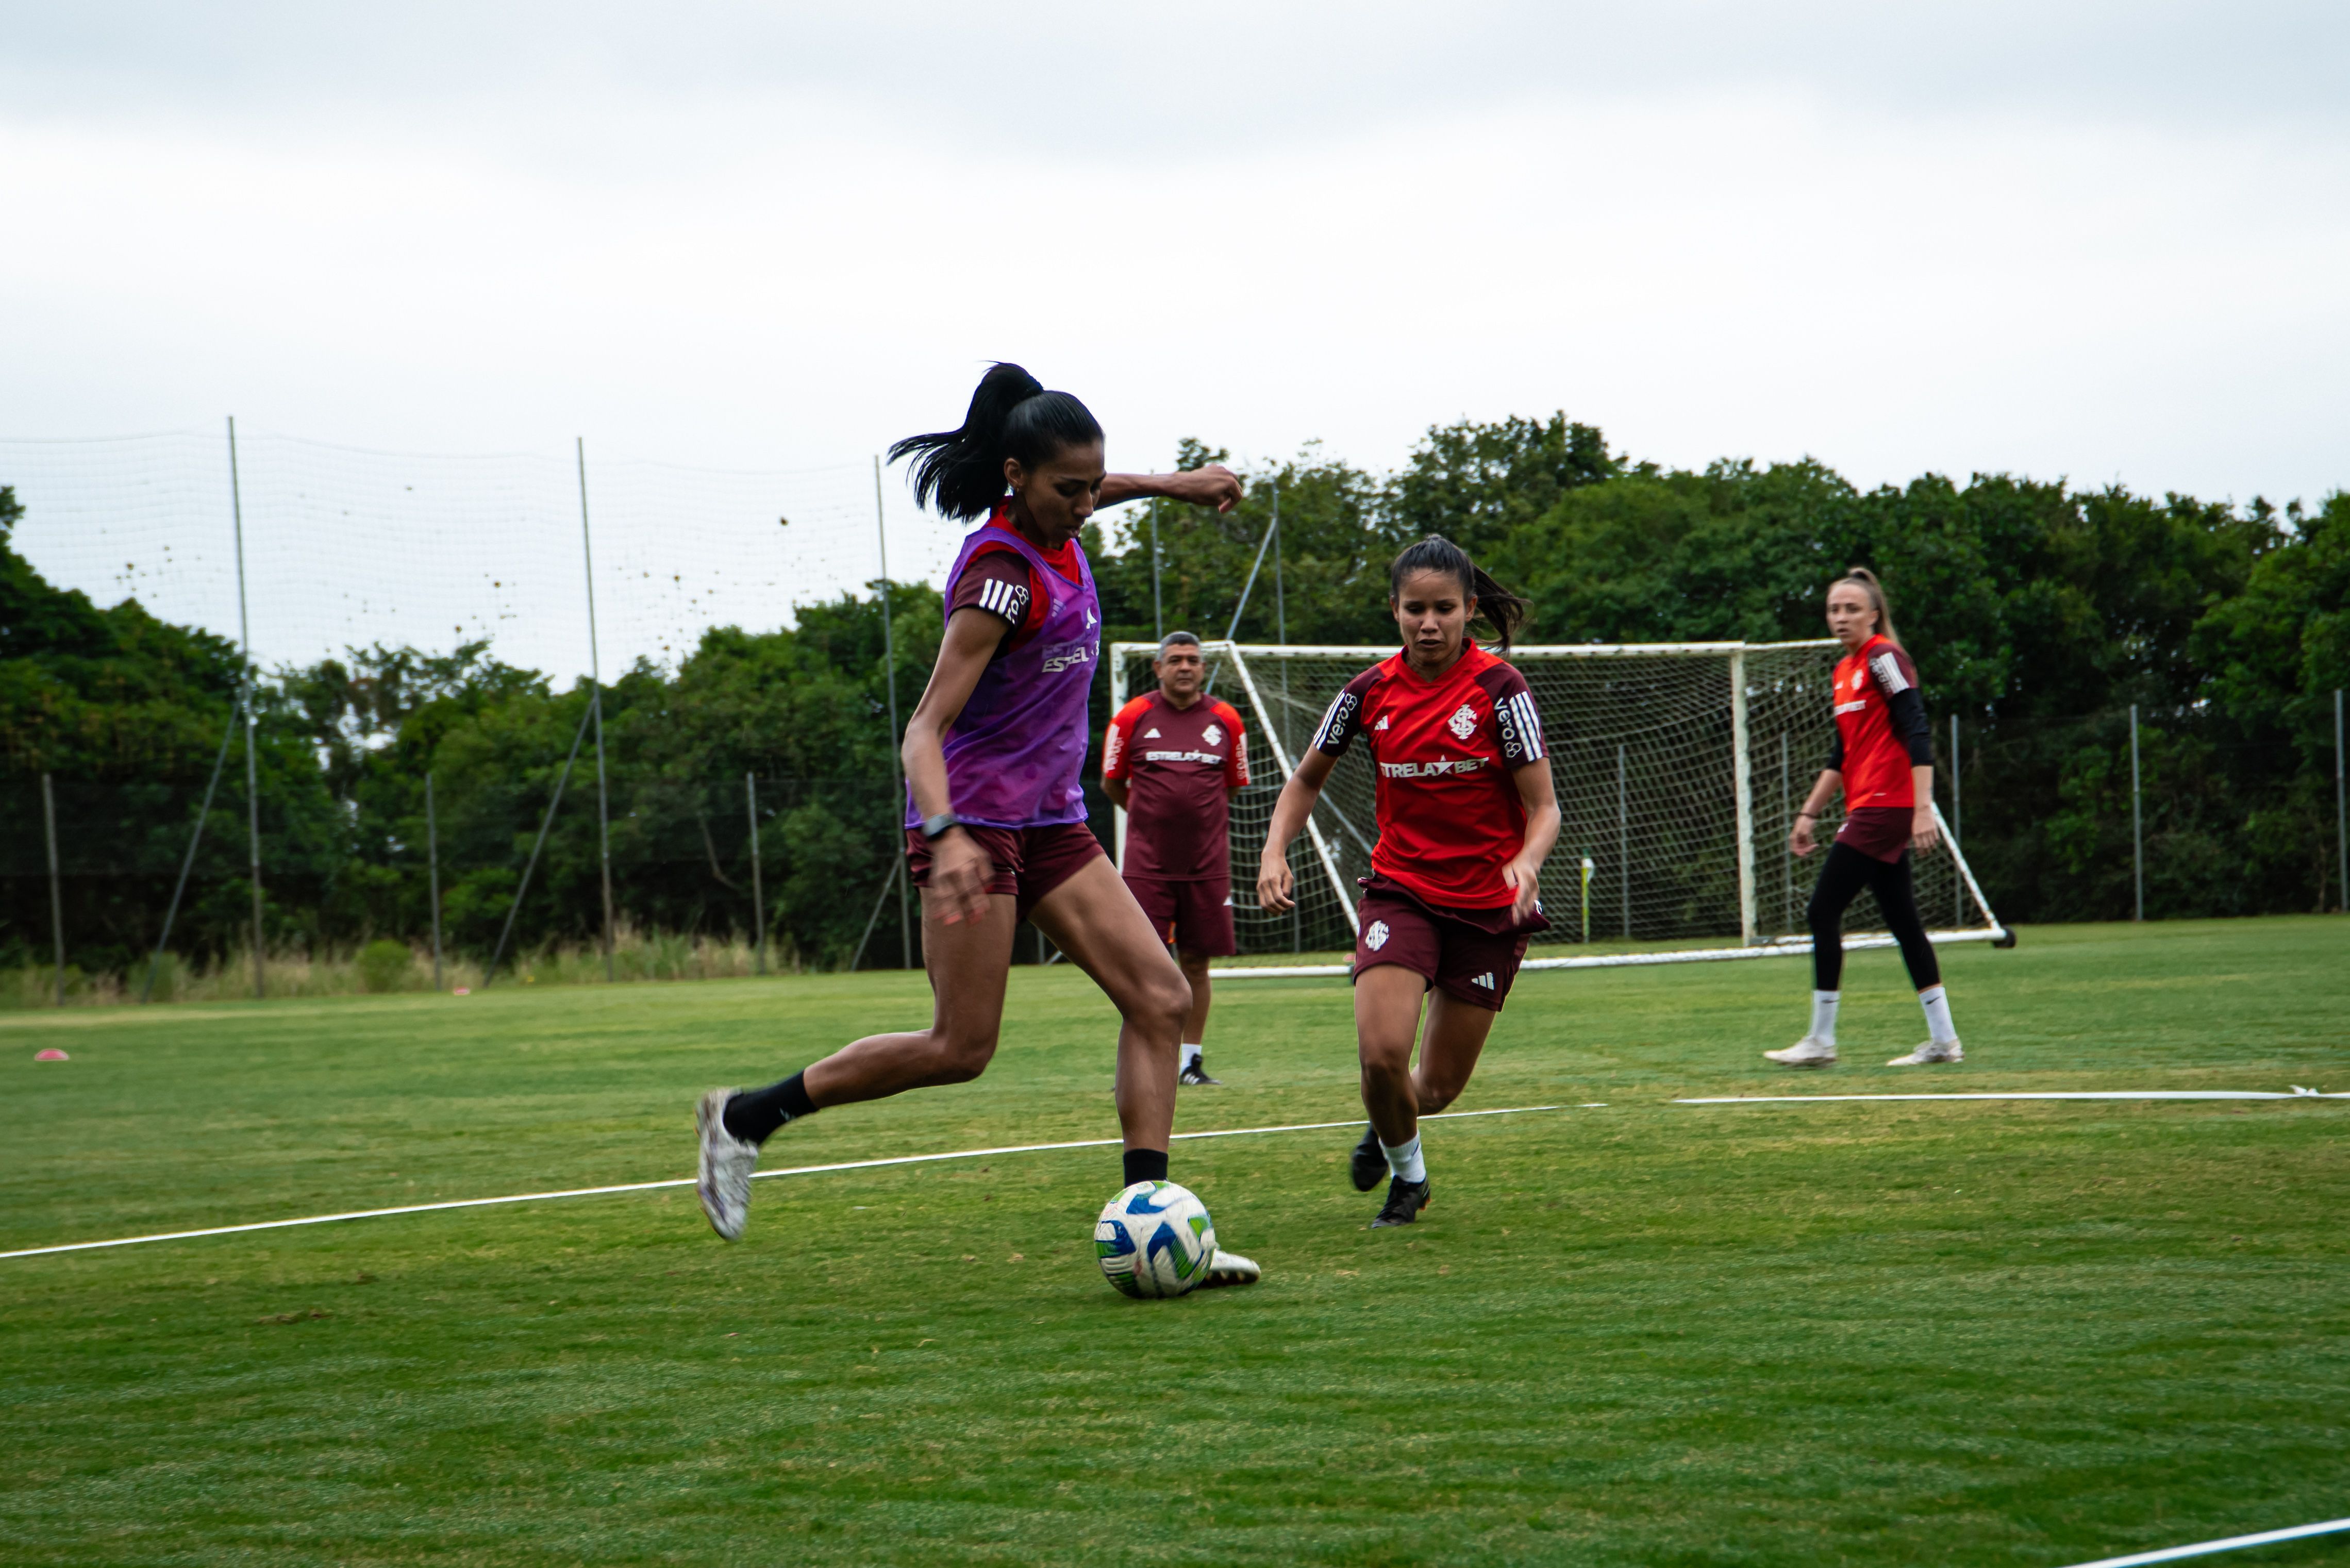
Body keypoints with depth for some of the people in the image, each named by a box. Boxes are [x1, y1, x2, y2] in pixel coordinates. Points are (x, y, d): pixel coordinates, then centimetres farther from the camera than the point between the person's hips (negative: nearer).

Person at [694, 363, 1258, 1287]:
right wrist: (946, 836, -42)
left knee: (1161, 1000, -3)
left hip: (1048, 821, 9)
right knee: (961, 1048, -7)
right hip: (975, 819, -9)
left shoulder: (1050, 529, 3)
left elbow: (1078, 493, 33)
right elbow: (926, 728, -27)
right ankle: (745, 1117, 7)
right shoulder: (1003, 576, -22)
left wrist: (1172, 485, 33)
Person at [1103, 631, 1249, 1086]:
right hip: (1148, 862, -2)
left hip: (1207, 862, 2)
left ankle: (1192, 1061, 13)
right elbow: (1111, 784, 11)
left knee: (1196, 962, 5)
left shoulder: (1226, 721, 5)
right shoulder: (1132, 718, 0)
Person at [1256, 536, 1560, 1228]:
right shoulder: (1371, 691, -3)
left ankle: (1391, 1126, 44)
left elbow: (1544, 809, -12)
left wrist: (1526, 862, -34)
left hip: (1490, 903, -1)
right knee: (1382, 1053, -21)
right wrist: (1275, 852, -5)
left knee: (1439, 1086, 5)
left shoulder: (1499, 687, -12)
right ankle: (1406, 1173, 11)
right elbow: (1306, 781, 12)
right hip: (1401, 891, 1)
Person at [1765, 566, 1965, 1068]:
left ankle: (1820, 1041, -4)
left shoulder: (1884, 658, -10)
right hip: (1867, 811, 9)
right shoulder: (1845, 669, 18)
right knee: (1902, 921, 9)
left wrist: (1923, 808, -24)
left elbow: (1917, 732, -17)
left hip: (1885, 808, -9)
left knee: (1823, 913, -8)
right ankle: (1944, 1039, 11)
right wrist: (1809, 814, 24)